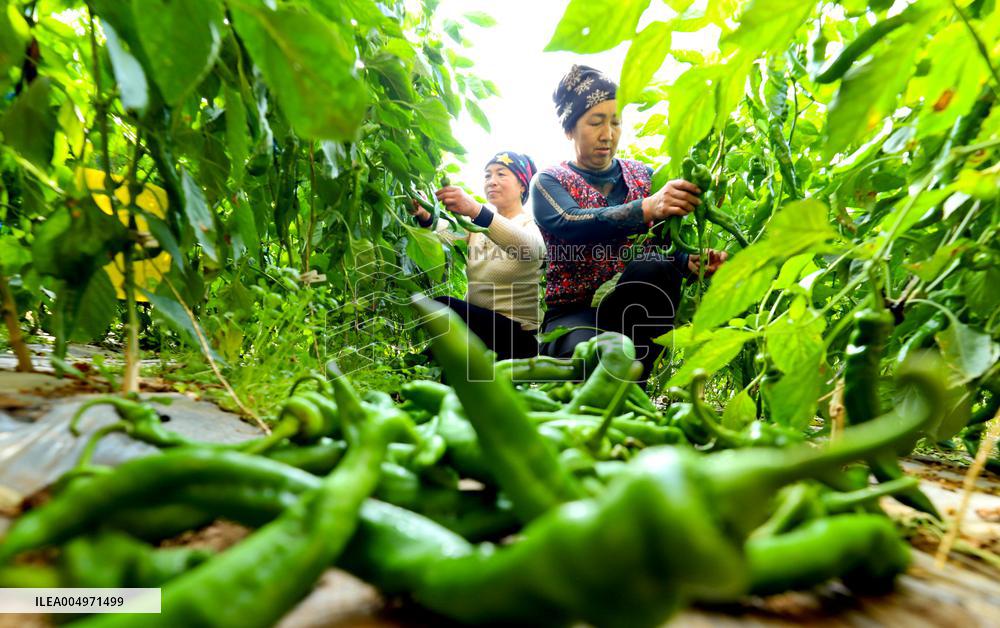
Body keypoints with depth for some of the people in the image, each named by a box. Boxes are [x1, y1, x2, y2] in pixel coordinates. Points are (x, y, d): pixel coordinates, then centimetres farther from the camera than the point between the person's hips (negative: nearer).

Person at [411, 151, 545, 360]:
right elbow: (441, 236, -8)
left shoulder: (533, 224, -2)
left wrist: (475, 210, -42)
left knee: (443, 306, -25)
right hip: (472, 323, 5)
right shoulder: (475, 223, 13)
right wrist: (424, 216, -30)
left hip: (517, 333, -5)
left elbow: (528, 247, -28)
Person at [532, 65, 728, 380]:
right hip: (573, 313, -4)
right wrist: (646, 209, -38)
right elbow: (569, 224, -22)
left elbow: (666, 247, 6)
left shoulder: (643, 175, 14)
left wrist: (691, 262, -18)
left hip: (635, 311, 4)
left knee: (653, 267, -32)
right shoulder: (549, 182, 2)